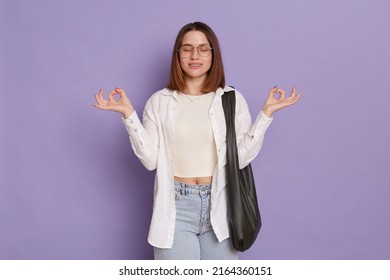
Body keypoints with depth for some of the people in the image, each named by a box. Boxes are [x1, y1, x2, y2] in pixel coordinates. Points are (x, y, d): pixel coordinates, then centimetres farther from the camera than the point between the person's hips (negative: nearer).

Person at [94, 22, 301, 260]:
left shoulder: (232, 99, 2)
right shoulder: (160, 101, 3)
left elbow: (241, 157, -5)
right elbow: (150, 159, -4)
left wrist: (267, 113, -10)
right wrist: (128, 114, -10)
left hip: (221, 205, 1)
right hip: (176, 207, 0)